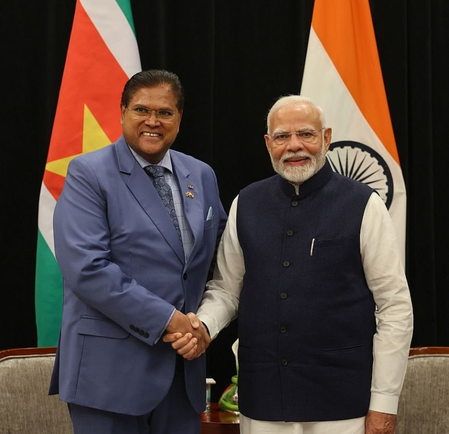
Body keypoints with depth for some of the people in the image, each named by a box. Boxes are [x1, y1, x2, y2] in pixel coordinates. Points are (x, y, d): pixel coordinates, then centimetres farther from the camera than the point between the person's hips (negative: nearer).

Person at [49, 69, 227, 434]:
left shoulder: (202, 175, 11)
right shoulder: (88, 174, -6)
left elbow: (219, 252, 20)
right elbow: (86, 268, -17)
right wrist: (165, 319, -17)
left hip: (184, 365, 5)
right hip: (111, 366, -5)